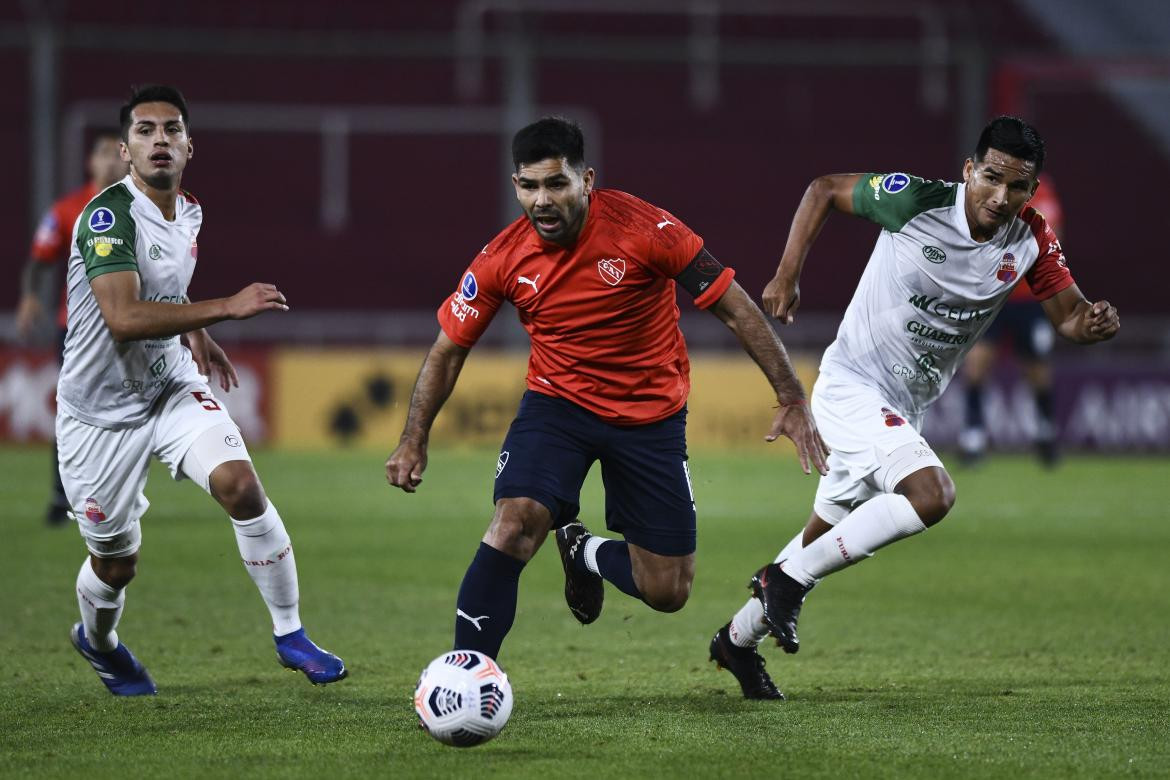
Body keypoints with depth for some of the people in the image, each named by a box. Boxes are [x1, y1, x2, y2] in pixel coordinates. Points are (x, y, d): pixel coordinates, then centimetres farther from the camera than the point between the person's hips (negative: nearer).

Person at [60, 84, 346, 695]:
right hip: (101, 410, -5)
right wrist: (226, 308, -36)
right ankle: (97, 640, 44)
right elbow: (124, 318, -36)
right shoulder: (108, 216, -23)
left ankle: (290, 634, -10)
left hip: (172, 387, 5)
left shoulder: (188, 214, 2)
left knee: (239, 481, -22)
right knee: (115, 565, 8)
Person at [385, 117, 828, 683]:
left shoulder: (645, 229, -21)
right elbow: (448, 349, 1)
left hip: (651, 415, 0)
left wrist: (792, 400, -18)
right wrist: (414, 440, -7)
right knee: (514, 521, -28)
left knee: (667, 593, 2)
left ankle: (585, 552, 36)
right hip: (557, 403, 0)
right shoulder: (503, 259, -13)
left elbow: (736, 310, -15)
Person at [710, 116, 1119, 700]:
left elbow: (1068, 315, -2)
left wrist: (1094, 323, -26)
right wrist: (786, 277, -10)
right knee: (931, 495, -28)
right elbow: (824, 190, -6)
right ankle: (788, 580, -15)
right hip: (850, 386, -7)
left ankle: (739, 635, 39)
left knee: (829, 536, 18)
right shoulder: (916, 201, -20)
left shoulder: (1031, 242, -7)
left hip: (904, 410, 7)